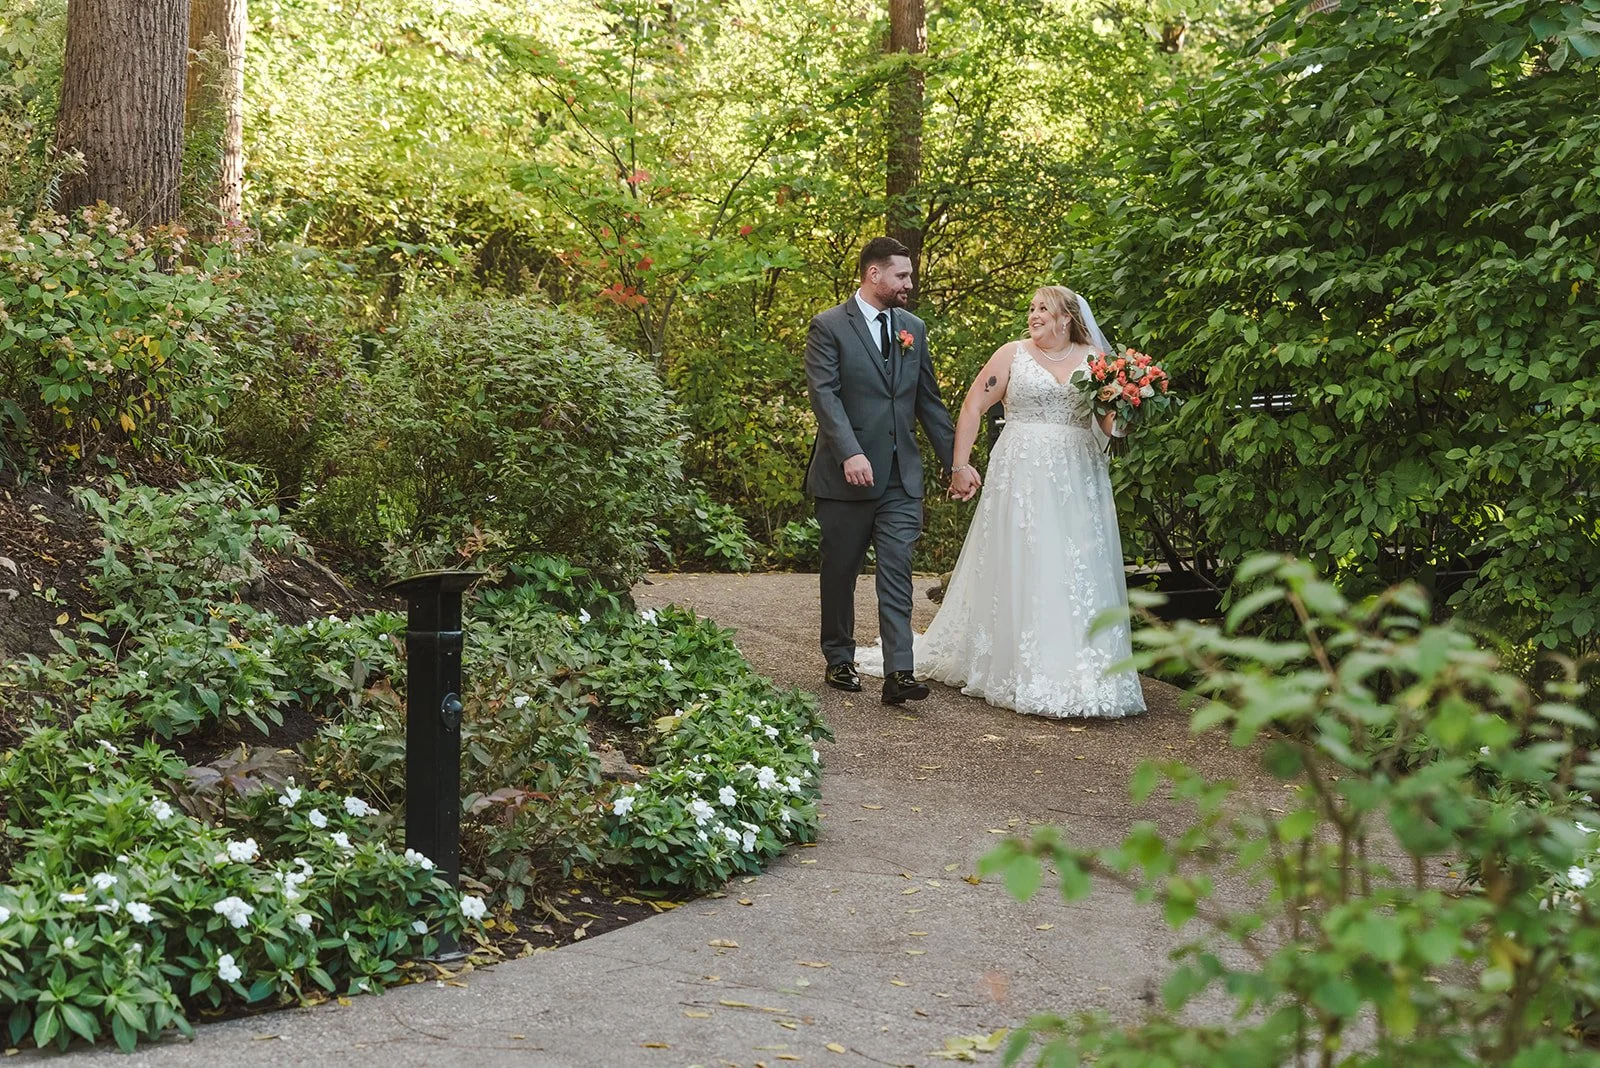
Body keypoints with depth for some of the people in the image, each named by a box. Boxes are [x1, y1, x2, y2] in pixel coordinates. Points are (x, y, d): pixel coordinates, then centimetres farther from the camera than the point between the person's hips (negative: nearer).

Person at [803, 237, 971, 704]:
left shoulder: (912, 327, 13)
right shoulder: (829, 327, -4)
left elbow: (928, 400, 16)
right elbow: (824, 394, -14)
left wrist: (956, 460, 13)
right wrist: (850, 453, -26)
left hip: (902, 475, 4)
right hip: (846, 474, -3)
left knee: (897, 573, -5)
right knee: (840, 572, 9)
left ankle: (899, 673, -11)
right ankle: (839, 660, 24)